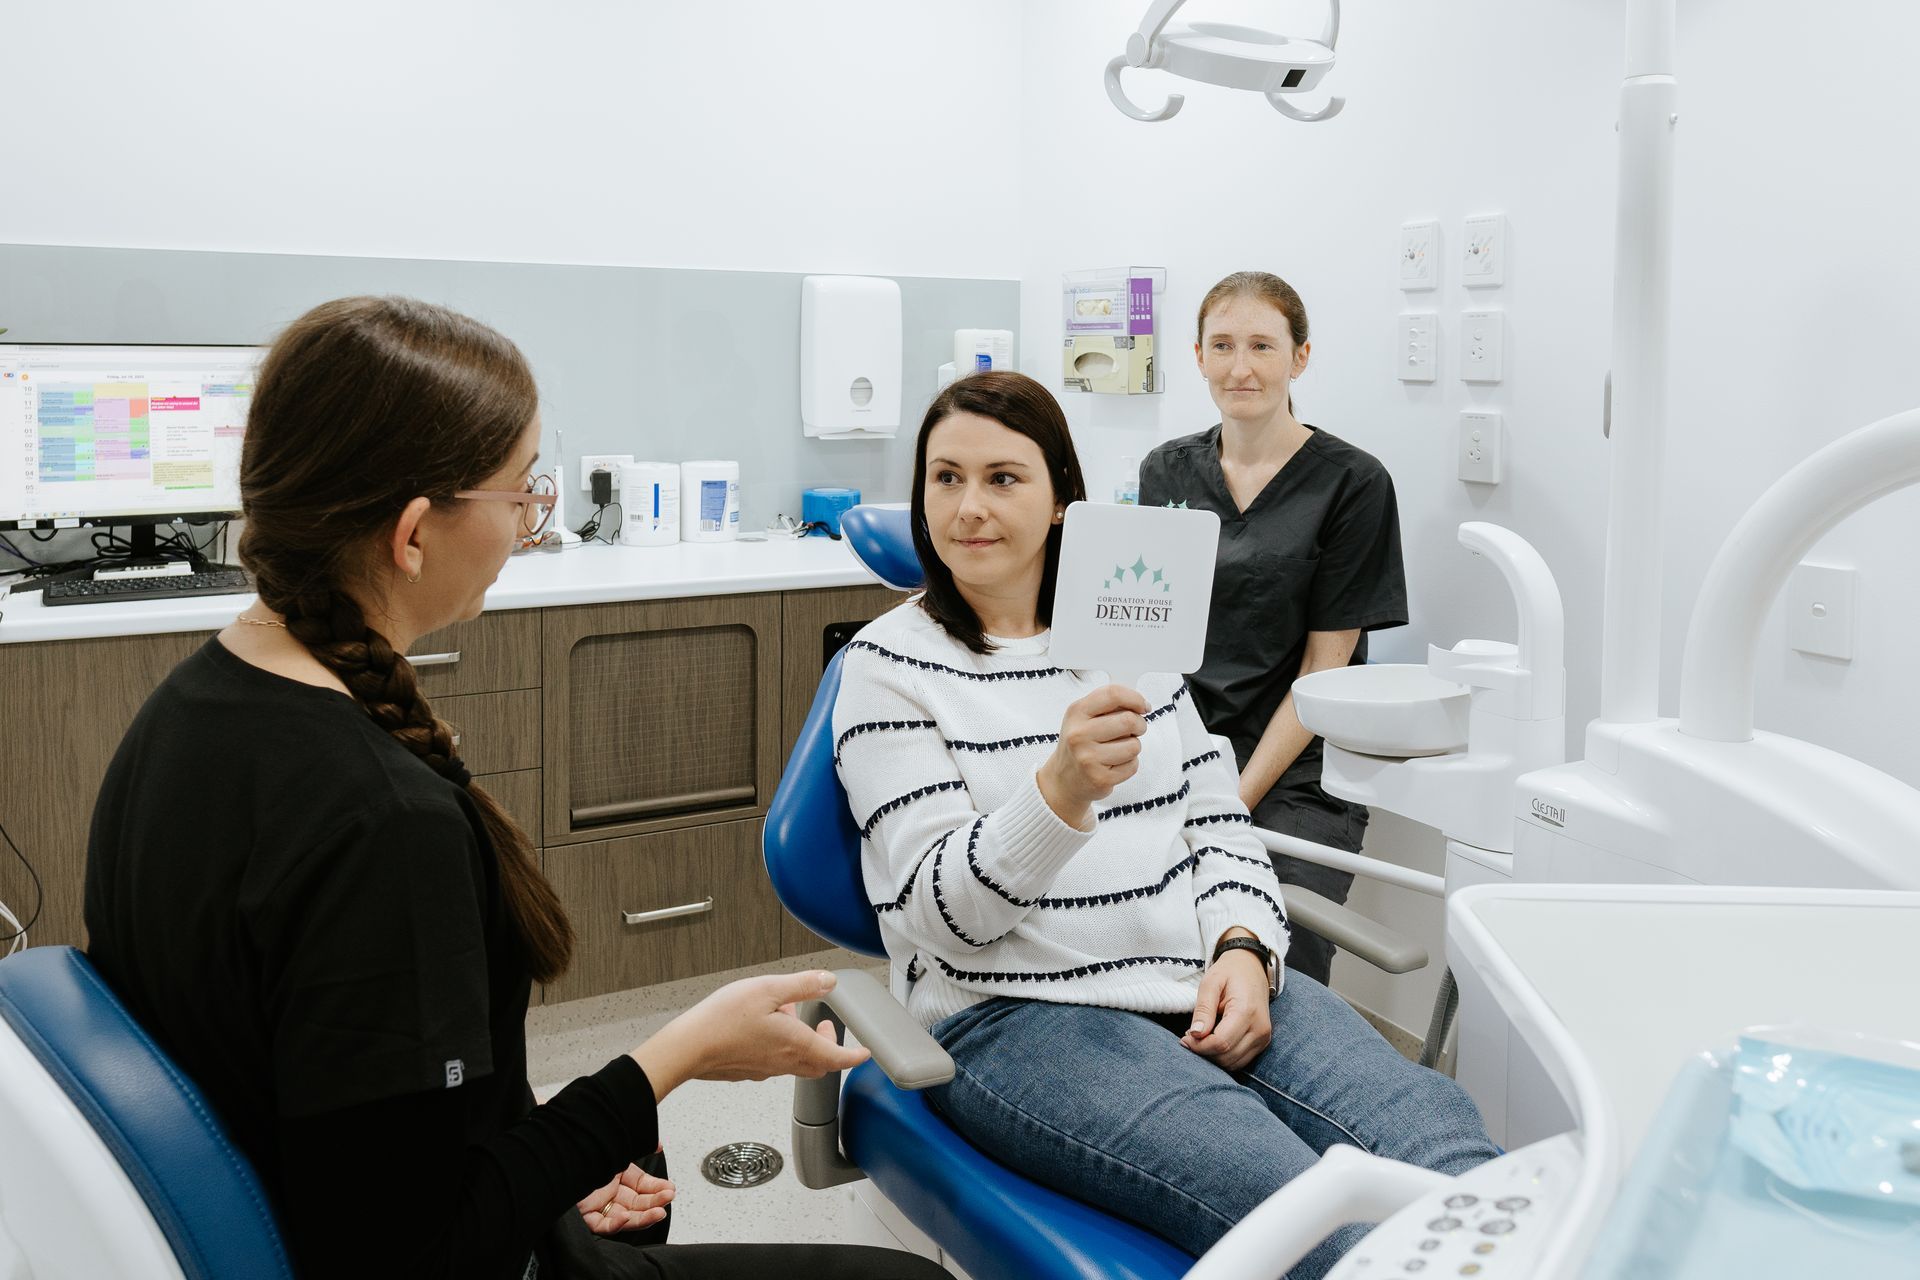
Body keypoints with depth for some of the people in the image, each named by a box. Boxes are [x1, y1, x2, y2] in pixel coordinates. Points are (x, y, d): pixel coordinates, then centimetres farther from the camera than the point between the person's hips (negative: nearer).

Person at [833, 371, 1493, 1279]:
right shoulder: (890, 662, 1)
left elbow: (1218, 820, 16)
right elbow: (942, 913, -8)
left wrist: (1244, 948, -5)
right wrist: (1060, 792, -27)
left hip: (1203, 982, 5)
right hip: (1016, 1013, -4)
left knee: (1439, 1133, -23)